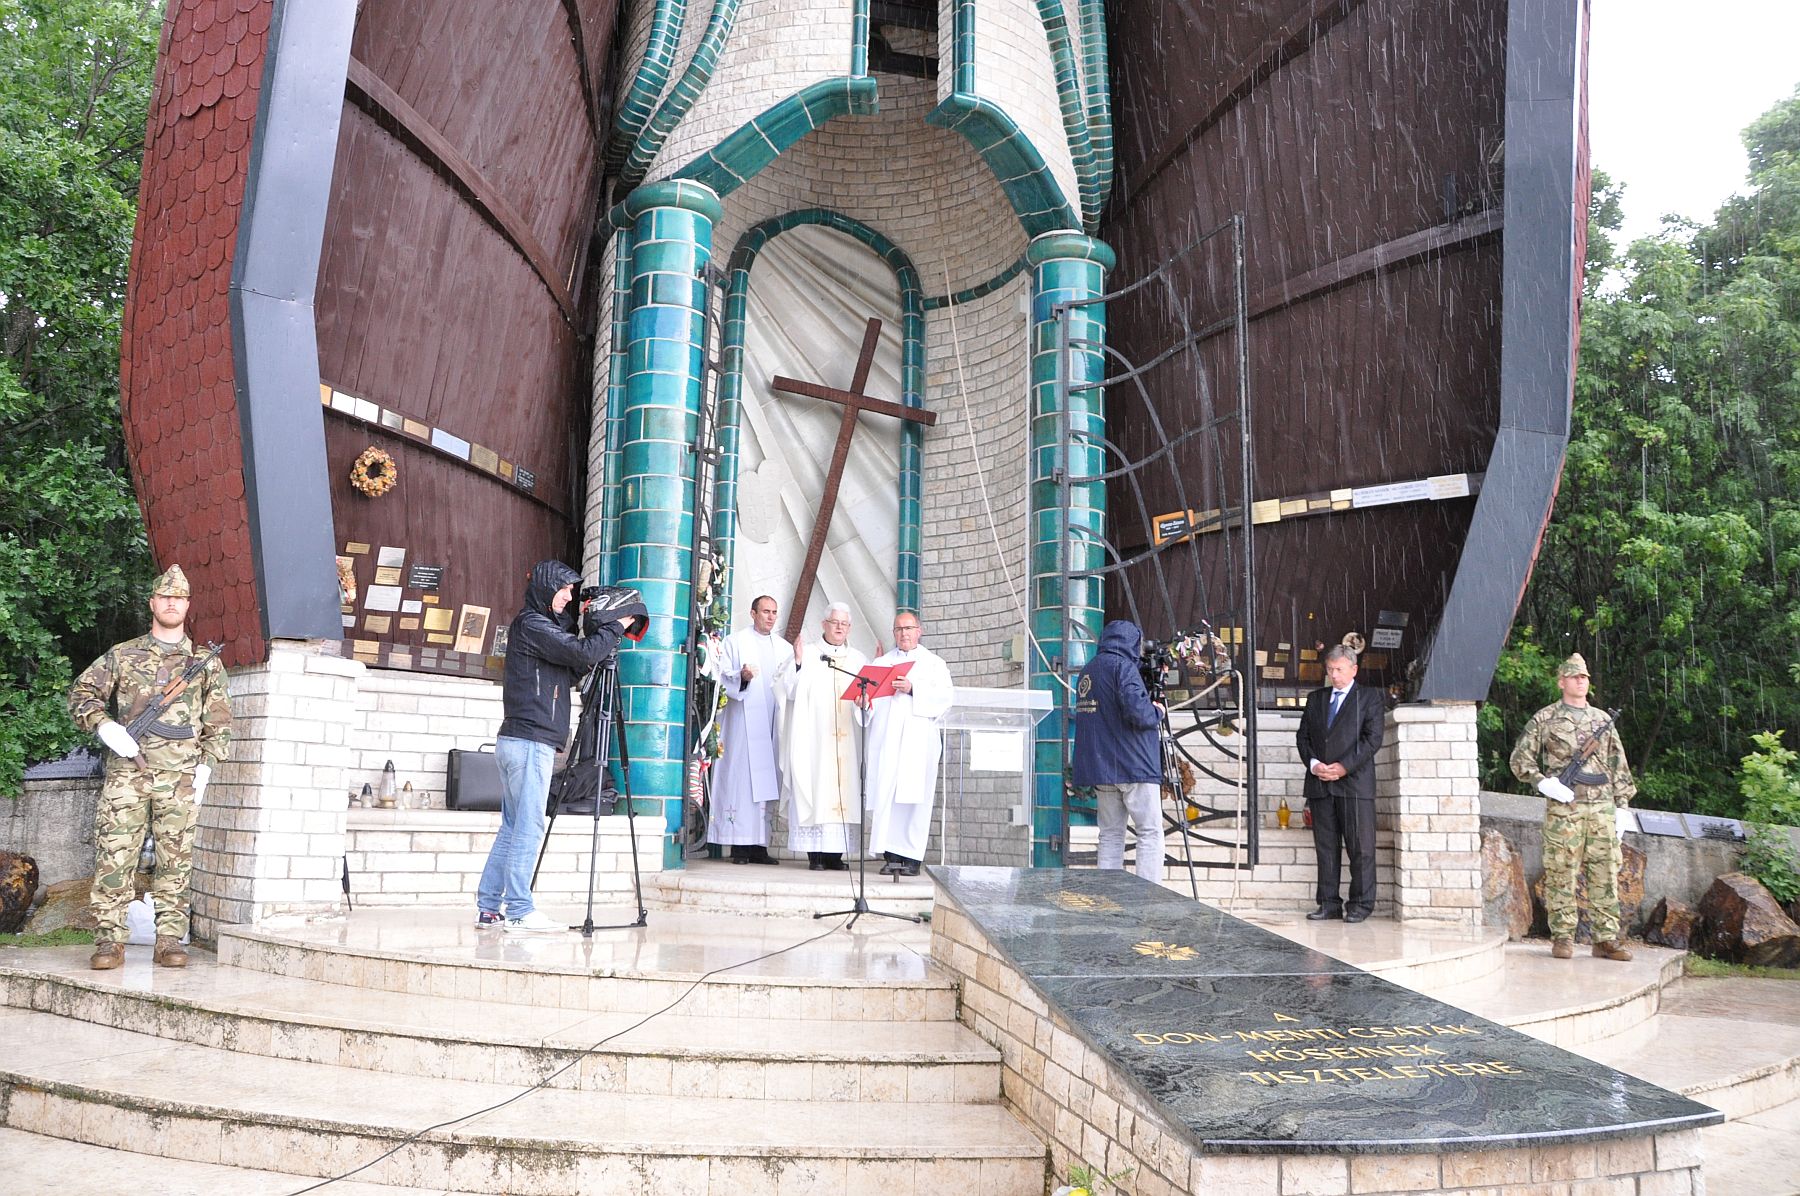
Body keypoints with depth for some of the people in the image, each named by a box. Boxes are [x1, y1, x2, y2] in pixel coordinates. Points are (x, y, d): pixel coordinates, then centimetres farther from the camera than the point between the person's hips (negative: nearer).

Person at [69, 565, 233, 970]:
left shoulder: (206, 663, 12)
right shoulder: (122, 656, 13)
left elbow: (218, 724, 10)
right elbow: (82, 693, 12)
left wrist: (205, 768, 1)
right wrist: (105, 727, -6)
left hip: (180, 775, 0)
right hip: (126, 770, 0)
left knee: (176, 858, 1)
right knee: (114, 854, -4)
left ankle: (170, 940, 6)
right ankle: (110, 939, 3)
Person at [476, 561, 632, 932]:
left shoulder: (544, 625, 22)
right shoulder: (531, 624, -8)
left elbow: (572, 672, 18)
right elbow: (582, 653, -17)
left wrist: (593, 629, 7)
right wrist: (615, 628, -3)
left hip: (517, 740, 10)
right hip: (529, 741, -10)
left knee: (512, 827, 11)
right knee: (528, 827, -8)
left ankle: (489, 907, 14)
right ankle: (519, 910, -6)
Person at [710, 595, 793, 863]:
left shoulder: (784, 648, 19)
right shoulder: (735, 641, 9)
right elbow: (723, 676, 0)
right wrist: (742, 677, -19)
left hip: (772, 720, 4)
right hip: (742, 720, -4)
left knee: (766, 780, 0)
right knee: (741, 777, -9)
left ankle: (759, 845, 2)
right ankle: (740, 845, -8)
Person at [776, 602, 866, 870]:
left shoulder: (858, 660, 17)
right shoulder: (807, 653, 6)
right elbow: (790, 691, -1)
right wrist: (798, 662, -14)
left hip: (846, 739, 3)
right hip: (813, 736, -3)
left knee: (842, 790, -1)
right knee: (814, 788, -7)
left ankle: (835, 853, 2)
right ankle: (815, 854, -4)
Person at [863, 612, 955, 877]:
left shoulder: (934, 663, 13)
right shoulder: (881, 663, 22)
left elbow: (946, 694, -2)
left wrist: (913, 689, -14)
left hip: (918, 738, -2)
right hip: (885, 736, 2)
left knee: (914, 796, -6)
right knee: (885, 794, -5)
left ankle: (912, 856, -3)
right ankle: (892, 855, -2)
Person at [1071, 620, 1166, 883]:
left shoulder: (1088, 670, 16)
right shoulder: (1122, 665, -9)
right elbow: (1137, 711, -22)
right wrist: (1157, 712, -2)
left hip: (1101, 769, 8)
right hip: (1134, 766, -7)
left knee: (1110, 834, 10)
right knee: (1150, 833, -3)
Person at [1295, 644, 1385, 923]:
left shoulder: (1369, 697, 4)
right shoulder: (1315, 698, 18)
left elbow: (1373, 738, -6)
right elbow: (1303, 736, 14)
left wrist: (1344, 767, -14)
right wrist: (1313, 763, -5)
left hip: (1354, 782, -4)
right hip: (1320, 784, 4)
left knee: (1360, 847, -2)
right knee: (1325, 847, 6)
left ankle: (1361, 904, 6)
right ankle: (1329, 903, 11)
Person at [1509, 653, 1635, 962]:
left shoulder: (1602, 720, 16)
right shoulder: (1545, 719, 4)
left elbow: (1619, 766, 18)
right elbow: (1520, 759, 3)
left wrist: (1621, 806, 11)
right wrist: (1545, 783, -11)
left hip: (1602, 807, 4)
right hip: (1564, 808, -4)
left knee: (1606, 873, 3)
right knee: (1561, 873, -2)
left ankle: (1606, 939, 9)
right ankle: (1562, 938, 4)